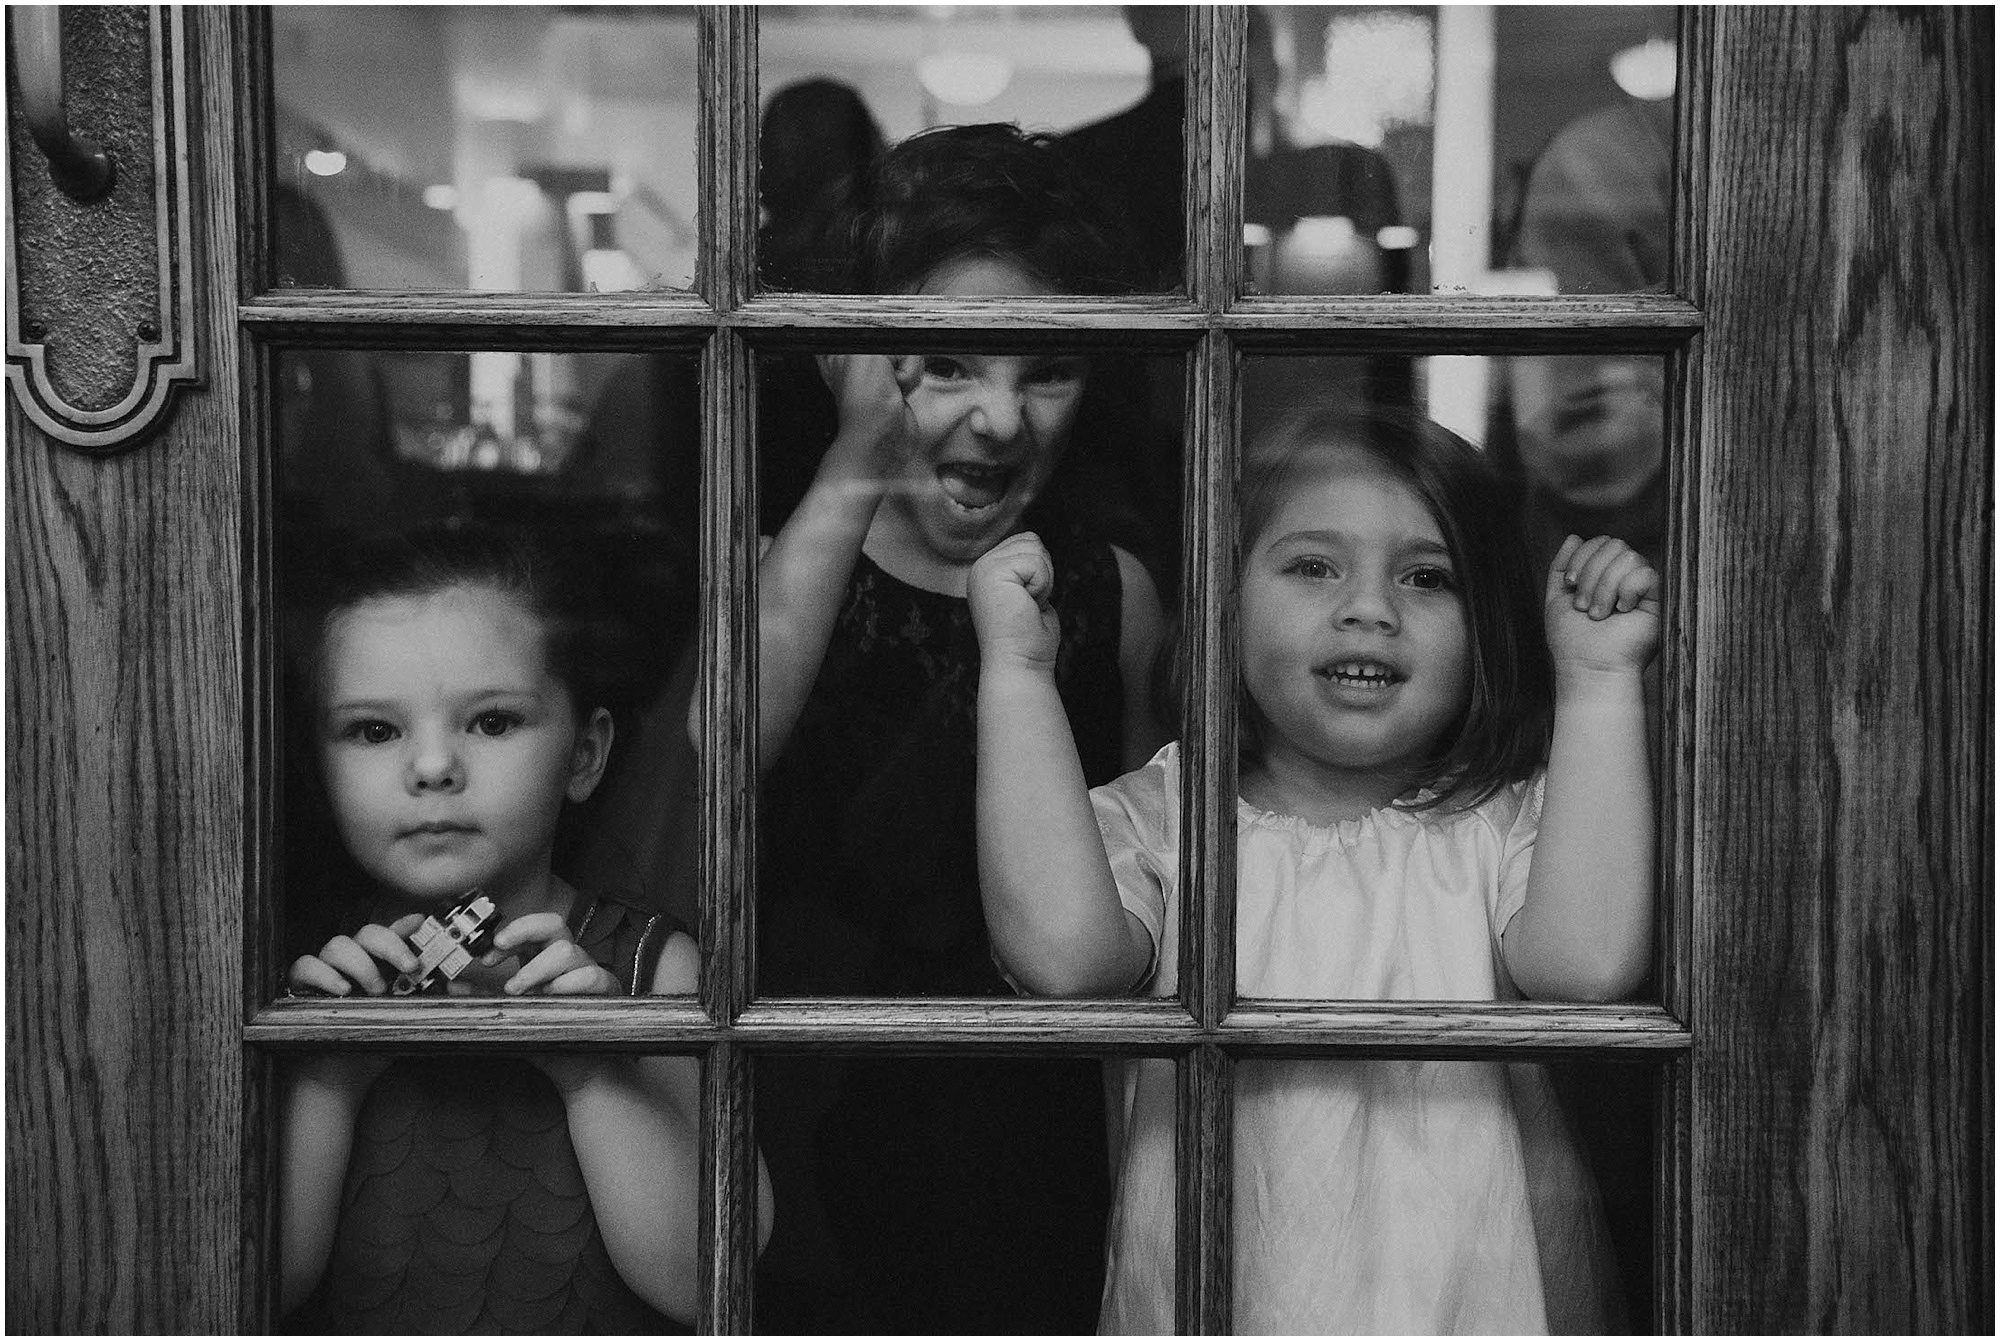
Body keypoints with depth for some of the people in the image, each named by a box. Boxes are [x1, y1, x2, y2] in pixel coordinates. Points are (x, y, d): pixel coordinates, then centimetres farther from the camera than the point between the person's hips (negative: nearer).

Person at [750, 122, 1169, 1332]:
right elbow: (721, 751, -26)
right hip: (820, 1138, -1)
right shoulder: (783, 568, -4)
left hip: (1043, 1146, 2)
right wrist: (853, 478, -26)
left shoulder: (1112, 594, 1)